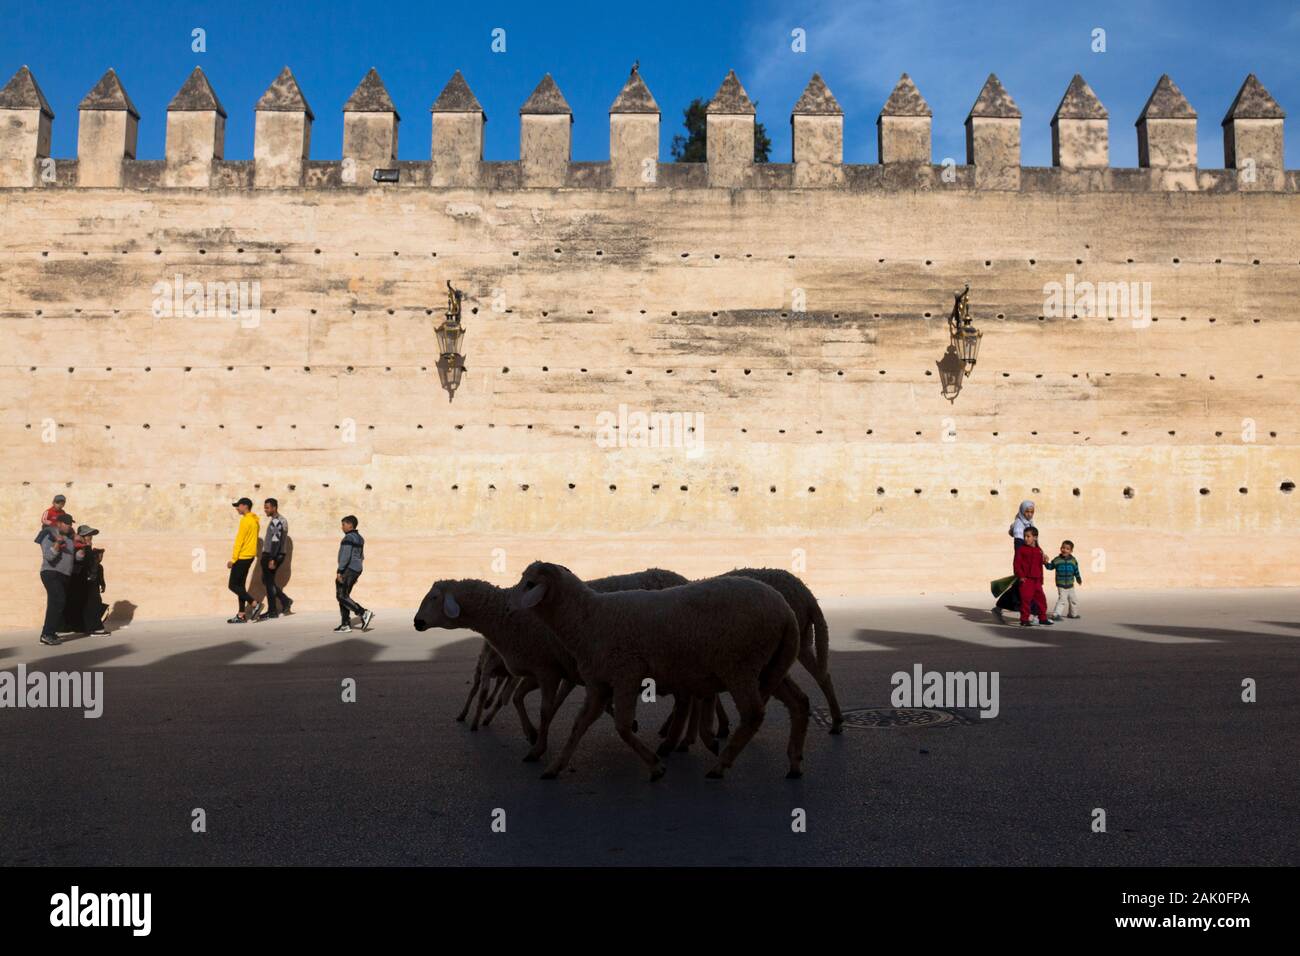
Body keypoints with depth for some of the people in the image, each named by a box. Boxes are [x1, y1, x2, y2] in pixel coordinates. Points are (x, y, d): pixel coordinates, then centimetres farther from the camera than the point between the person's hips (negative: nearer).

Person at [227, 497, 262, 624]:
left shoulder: (245, 520, -15)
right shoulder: (254, 520, 14)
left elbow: (239, 541, -17)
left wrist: (233, 559, -15)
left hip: (242, 557, -9)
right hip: (249, 556, 9)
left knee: (233, 585, -5)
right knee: (240, 585, 10)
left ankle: (254, 604, -10)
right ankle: (241, 615, 9)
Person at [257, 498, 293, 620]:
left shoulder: (276, 521, -16)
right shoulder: (282, 520, 16)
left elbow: (276, 541, -23)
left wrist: (272, 559, -26)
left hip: (272, 555, -10)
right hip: (277, 555, 10)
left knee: (269, 582, -2)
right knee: (267, 580, 15)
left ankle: (272, 611, 3)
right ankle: (285, 601, 11)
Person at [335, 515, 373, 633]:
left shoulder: (348, 538, -13)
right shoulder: (359, 538, 16)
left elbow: (345, 556, -22)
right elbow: (361, 557, 21)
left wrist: (339, 571, -22)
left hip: (347, 569, -10)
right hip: (356, 570, 10)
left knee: (342, 596, -8)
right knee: (344, 596, 11)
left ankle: (364, 614, -17)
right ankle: (346, 624, 9)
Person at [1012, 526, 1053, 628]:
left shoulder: (1039, 551, 11)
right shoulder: (1022, 549, -5)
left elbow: (1040, 566, 17)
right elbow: (1016, 564, -8)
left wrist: (1041, 579, 13)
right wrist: (1020, 576, -15)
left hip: (1037, 580, 5)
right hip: (1026, 579, -5)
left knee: (1041, 598, 10)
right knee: (1026, 599, -6)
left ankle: (1043, 618, 23)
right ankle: (1024, 620, 0)